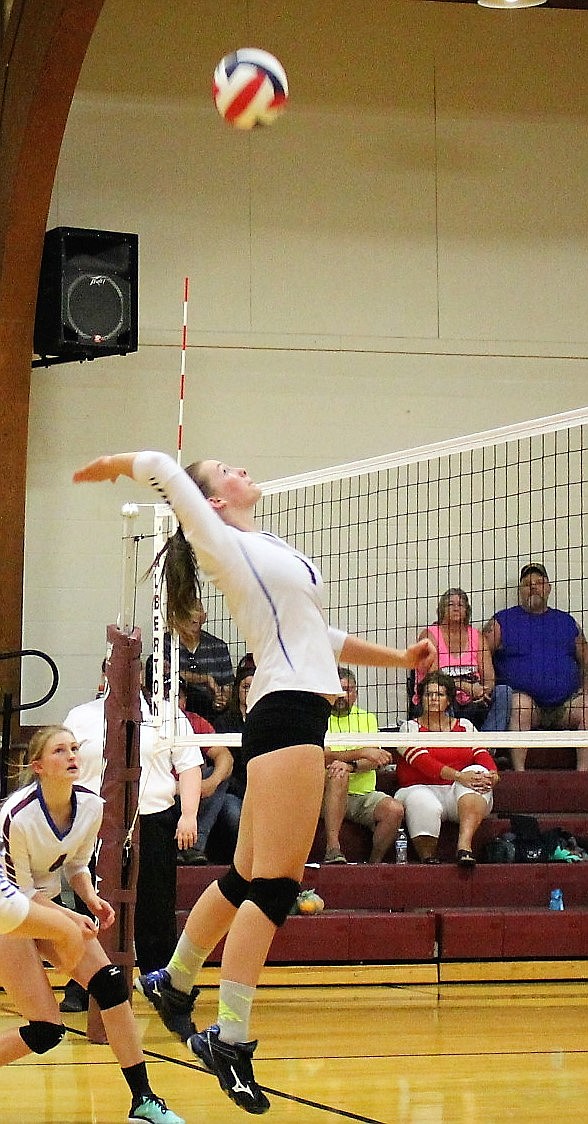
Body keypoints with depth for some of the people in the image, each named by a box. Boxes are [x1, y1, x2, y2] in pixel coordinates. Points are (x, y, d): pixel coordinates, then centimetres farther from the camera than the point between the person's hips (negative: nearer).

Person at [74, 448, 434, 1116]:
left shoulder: (268, 552, 24)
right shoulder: (226, 546, -2)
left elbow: (319, 636, 33)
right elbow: (161, 467, -10)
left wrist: (399, 658, 33)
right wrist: (114, 465, 11)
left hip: (297, 716, 9)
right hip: (288, 711, -9)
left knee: (247, 878, 17)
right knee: (273, 885, -14)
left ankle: (174, 980, 32)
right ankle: (230, 1036, -16)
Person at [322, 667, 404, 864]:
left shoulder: (367, 719, 17)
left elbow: (375, 761, 1)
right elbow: (324, 757, -9)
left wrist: (350, 765, -20)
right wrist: (362, 753, -21)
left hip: (365, 795, 3)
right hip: (331, 797, -3)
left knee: (395, 810, -27)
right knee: (337, 773, -36)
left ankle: (374, 862, -9)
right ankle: (332, 849, -42)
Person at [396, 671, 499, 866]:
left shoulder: (465, 726, 20)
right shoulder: (410, 728, 8)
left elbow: (482, 755, 5)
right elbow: (422, 761, -10)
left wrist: (492, 774, -20)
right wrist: (458, 776, -25)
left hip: (461, 796, 3)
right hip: (422, 789, -3)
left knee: (478, 772, -30)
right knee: (424, 805, -39)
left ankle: (464, 845, -46)